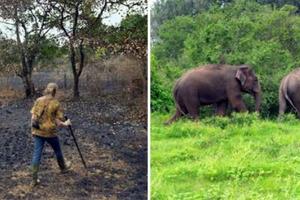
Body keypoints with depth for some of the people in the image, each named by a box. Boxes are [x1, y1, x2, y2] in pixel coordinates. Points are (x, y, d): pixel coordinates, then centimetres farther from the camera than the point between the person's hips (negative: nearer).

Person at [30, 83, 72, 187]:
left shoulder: (38, 100, -1)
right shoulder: (56, 103, -10)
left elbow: (33, 116, 0)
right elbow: (57, 122, -10)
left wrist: (33, 128, 11)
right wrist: (66, 124, 9)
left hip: (37, 131, 3)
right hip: (50, 131, -3)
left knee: (37, 154, 6)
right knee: (57, 150, 22)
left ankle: (34, 179, 5)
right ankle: (63, 167, 46)